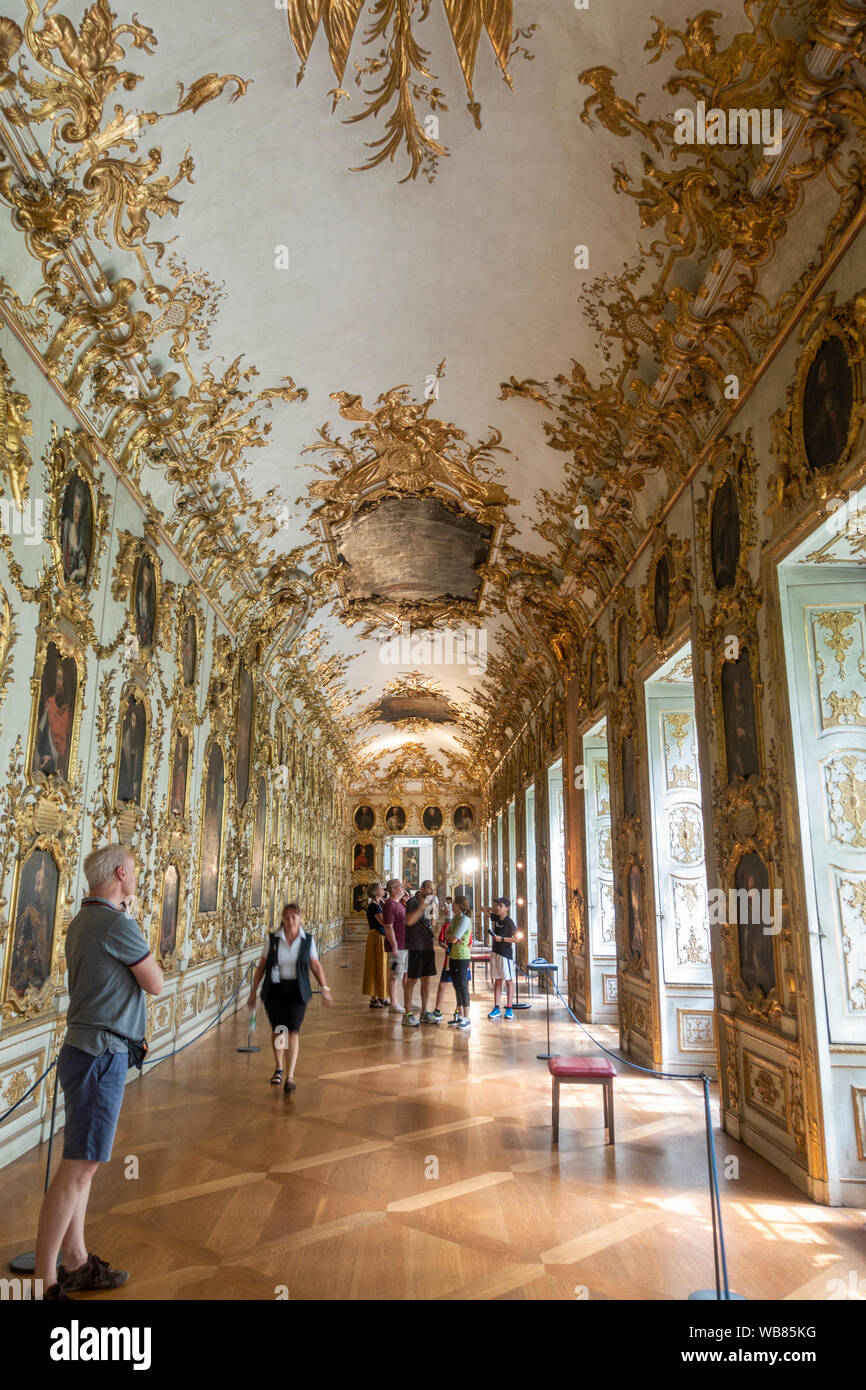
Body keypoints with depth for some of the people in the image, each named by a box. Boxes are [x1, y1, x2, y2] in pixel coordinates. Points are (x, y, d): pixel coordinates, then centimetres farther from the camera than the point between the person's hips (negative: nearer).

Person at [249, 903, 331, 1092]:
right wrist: (253, 991, 3)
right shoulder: (273, 939, -2)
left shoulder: (307, 940, -1)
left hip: (297, 991, -1)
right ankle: (278, 1068, 36)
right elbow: (261, 966, 3)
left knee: (293, 1030, -12)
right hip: (274, 989, 1)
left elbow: (315, 965, 5)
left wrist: (324, 988, -2)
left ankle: (290, 1077, -8)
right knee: (278, 1030, 11)